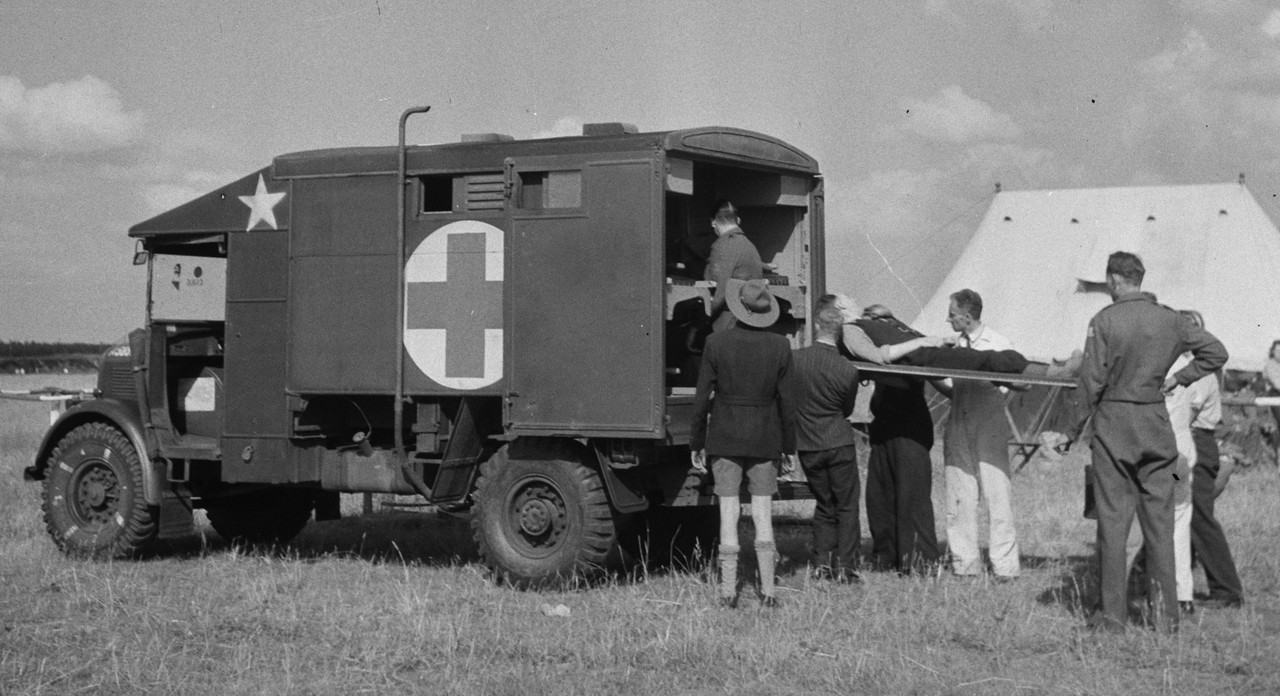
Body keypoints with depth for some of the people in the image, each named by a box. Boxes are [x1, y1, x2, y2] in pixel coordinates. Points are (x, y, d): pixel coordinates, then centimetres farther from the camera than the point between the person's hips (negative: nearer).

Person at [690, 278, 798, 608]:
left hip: (725, 438, -1)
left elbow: (702, 397, -5)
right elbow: (785, 401, 1)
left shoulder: (716, 343, -7)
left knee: (728, 515, 2)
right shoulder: (779, 346, -3)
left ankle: (728, 590, 2)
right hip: (764, 440, 1)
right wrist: (789, 446, 10)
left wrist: (696, 443, 4)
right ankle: (768, 589, 7)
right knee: (763, 516, 7)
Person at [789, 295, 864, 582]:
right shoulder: (847, 370, -14)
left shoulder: (794, 359, -9)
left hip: (807, 445, 3)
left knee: (823, 504, 15)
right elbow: (847, 409, 4)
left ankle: (823, 563, 13)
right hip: (839, 444, -3)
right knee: (847, 506, 8)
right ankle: (845, 566, 7)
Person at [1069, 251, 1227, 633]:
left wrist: (1079, 425, 1)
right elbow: (1215, 352, 7)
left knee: (1113, 519, 2)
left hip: (1113, 421, -3)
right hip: (1156, 421, 3)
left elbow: (1092, 380, -11)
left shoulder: (1104, 320, -9)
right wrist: (1177, 378, 11)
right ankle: (1166, 614, 9)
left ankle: (1113, 613, 2)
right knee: (1159, 518, 8)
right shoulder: (1169, 319, 3)